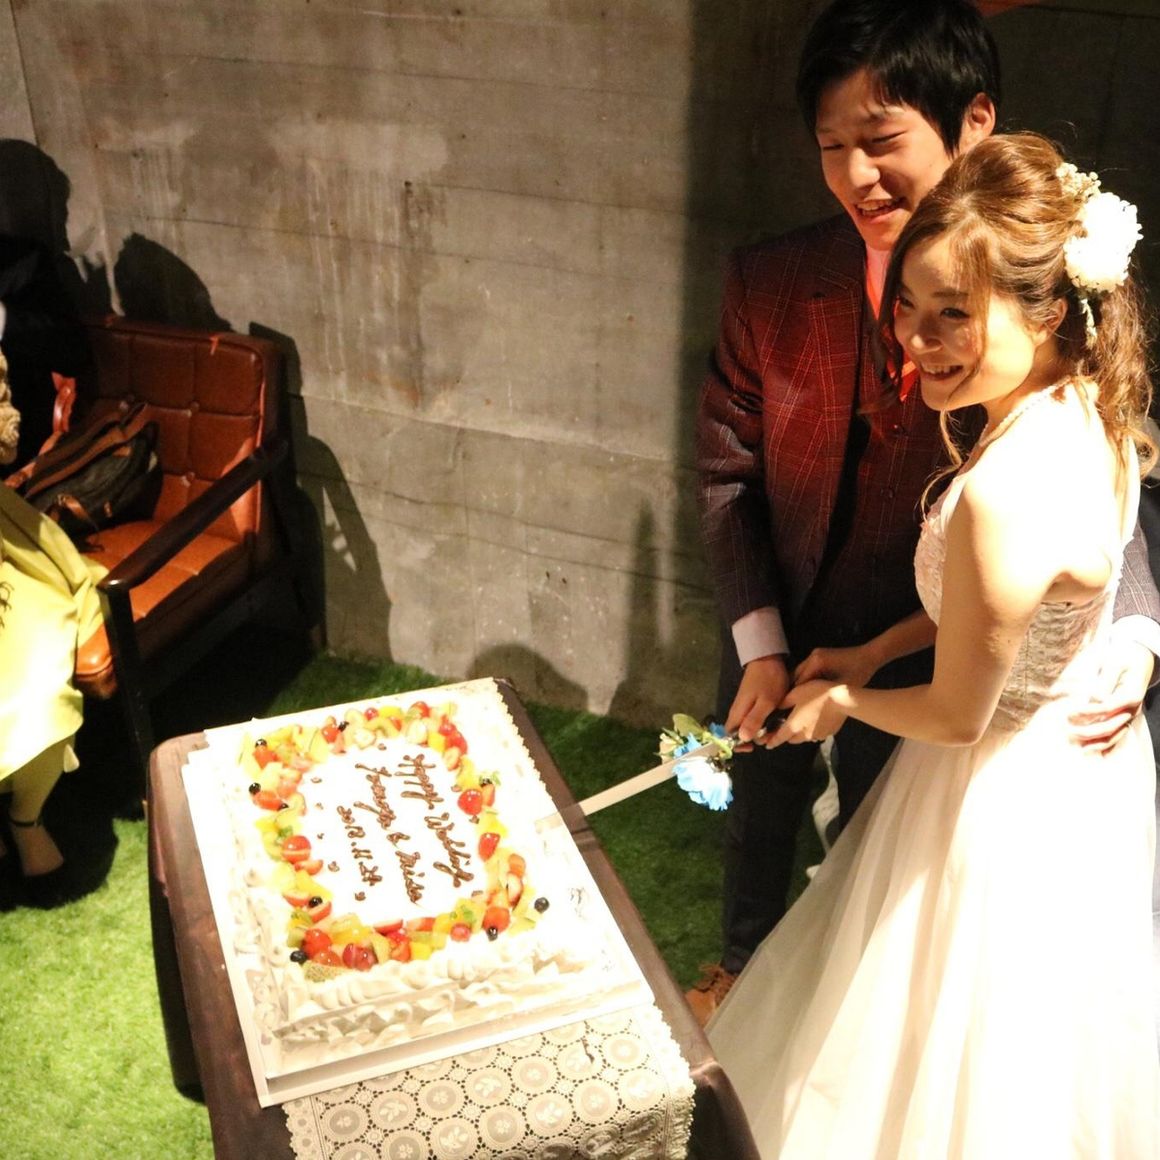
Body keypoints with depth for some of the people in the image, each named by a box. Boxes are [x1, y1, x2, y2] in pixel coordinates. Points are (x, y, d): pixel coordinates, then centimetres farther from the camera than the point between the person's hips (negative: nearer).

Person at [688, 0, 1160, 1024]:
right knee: (757, 818, 27)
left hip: (915, 646, -2)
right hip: (775, 632, 2)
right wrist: (761, 646, -13)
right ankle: (744, 963, 58)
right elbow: (726, 472, -9)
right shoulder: (772, 284, -18)